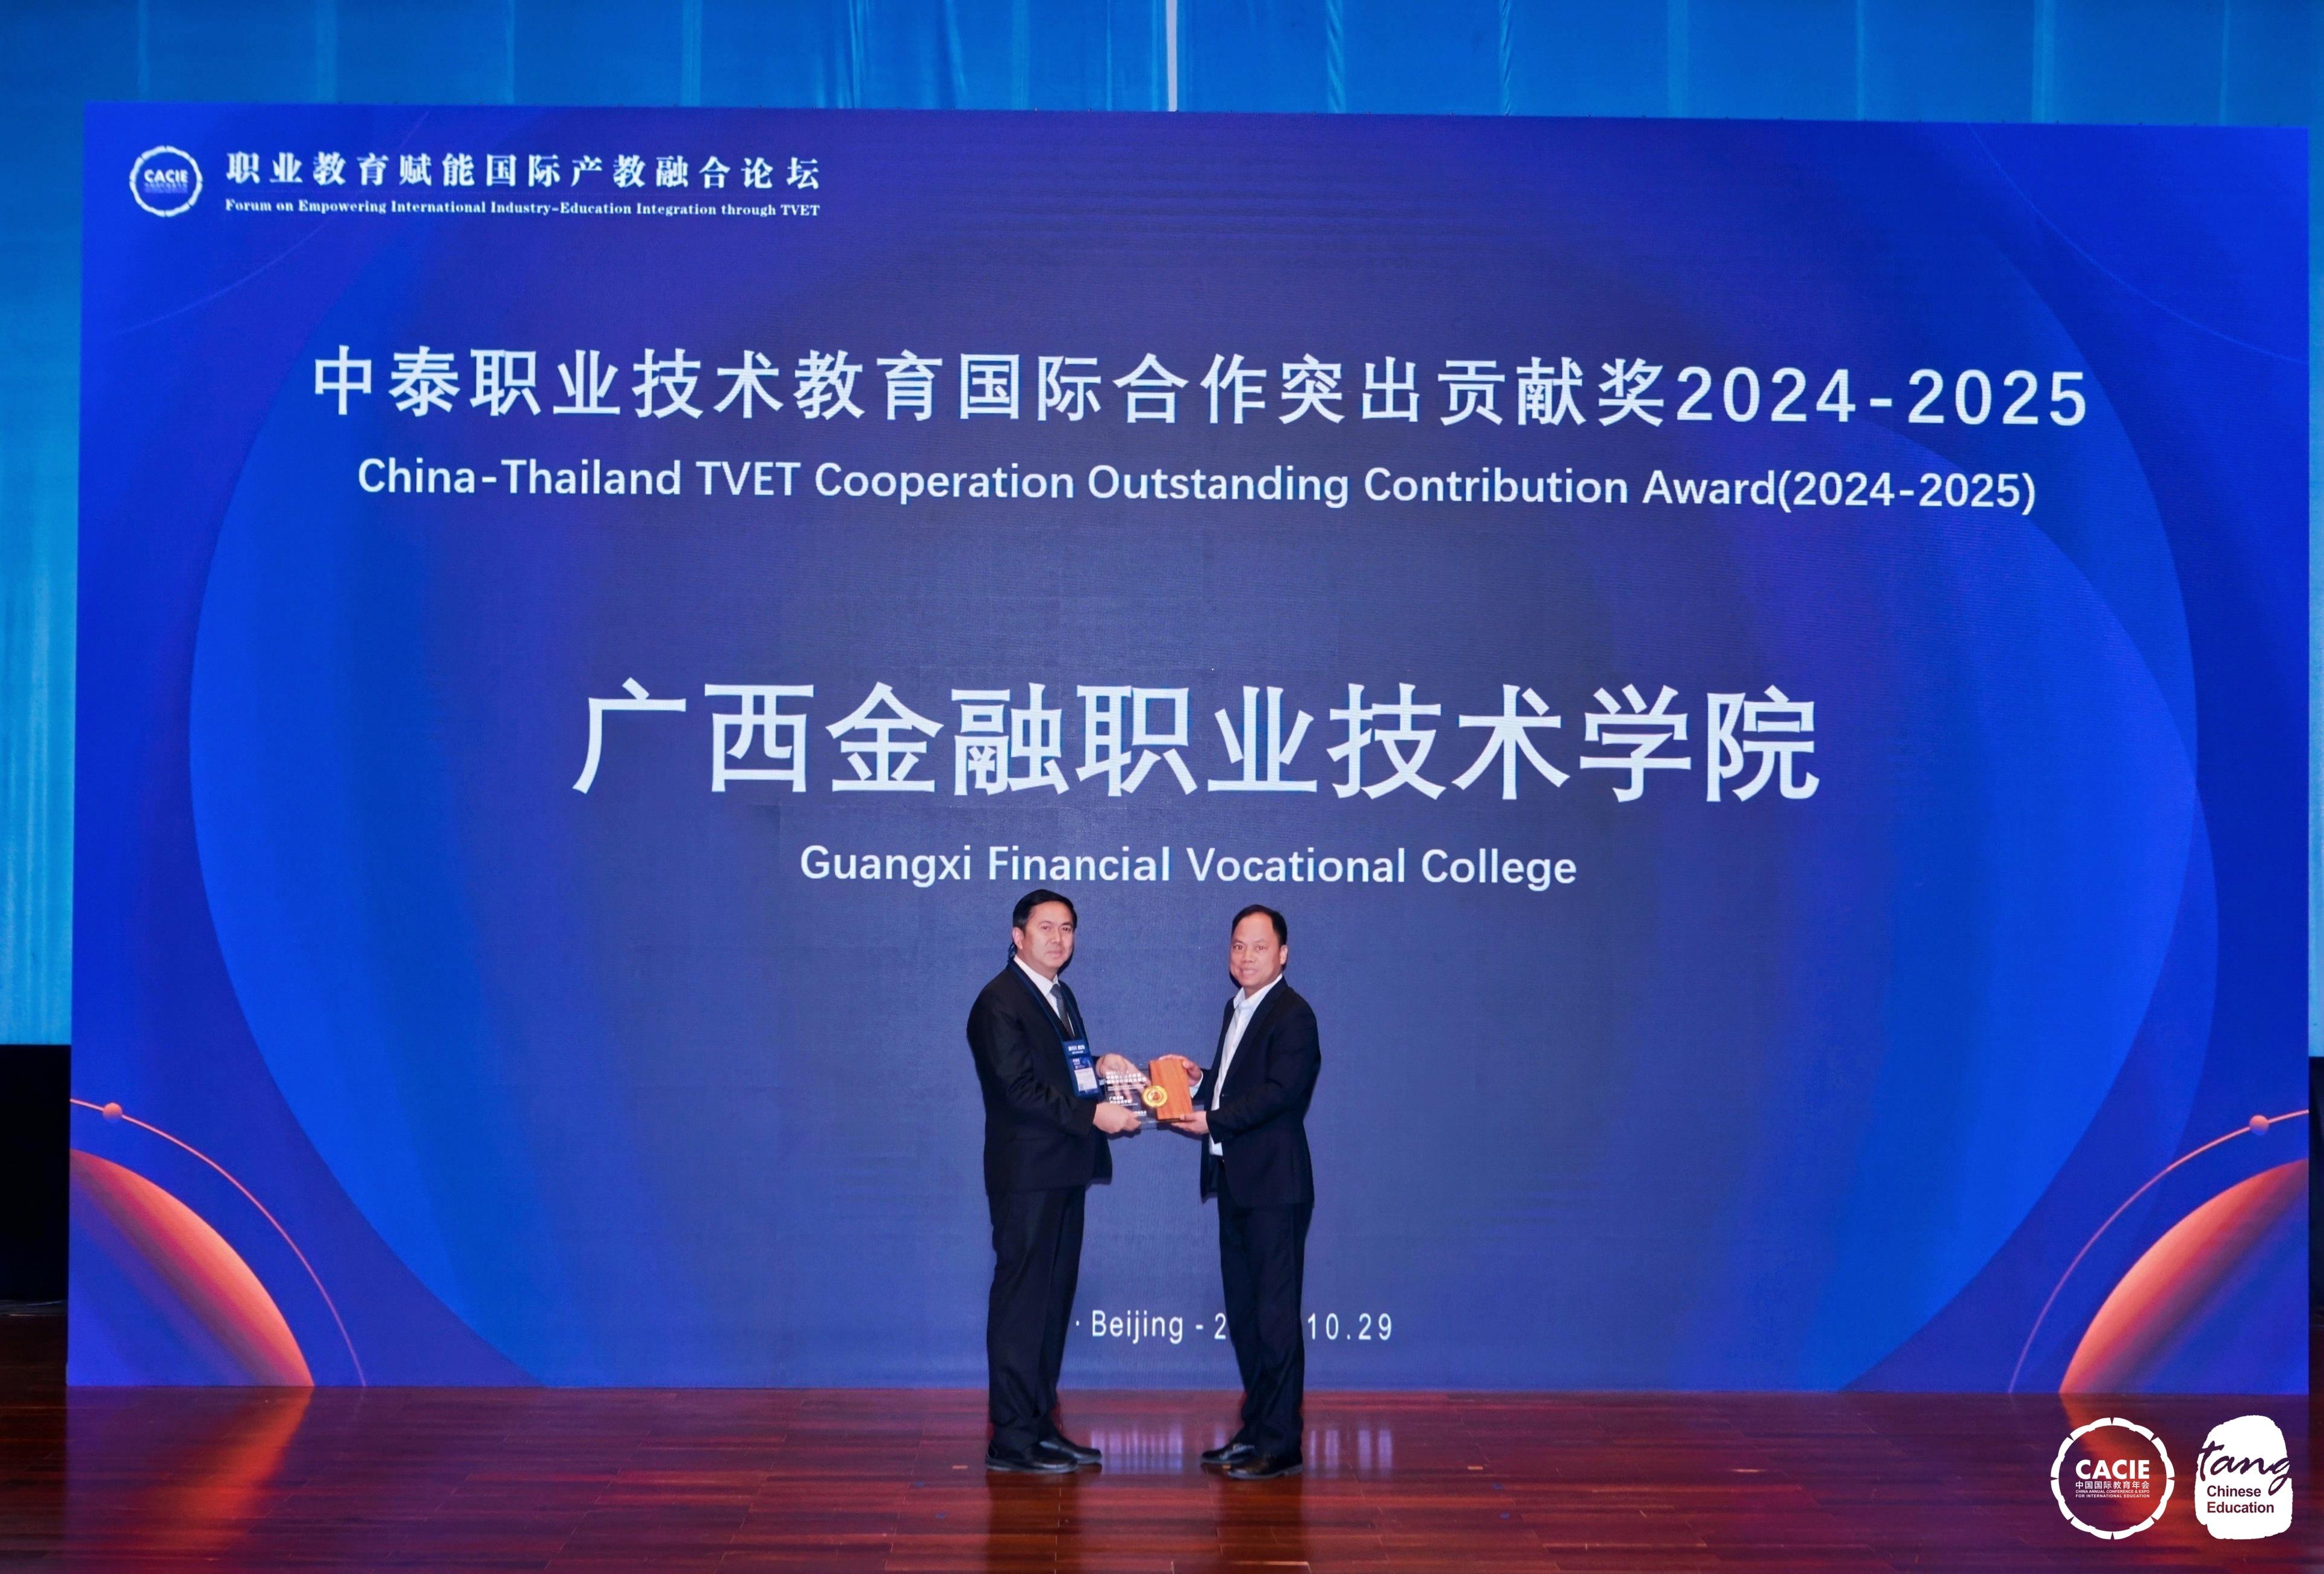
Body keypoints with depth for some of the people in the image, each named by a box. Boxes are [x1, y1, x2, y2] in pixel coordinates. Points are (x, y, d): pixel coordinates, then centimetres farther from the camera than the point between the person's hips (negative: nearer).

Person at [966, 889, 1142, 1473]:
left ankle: (1041, 1425, 19)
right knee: (1022, 1301, -6)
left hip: (1063, 1173, 9)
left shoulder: (1061, 997, 18)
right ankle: (1012, 1438, -2)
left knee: (1054, 1301, 12)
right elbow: (1020, 1087, -20)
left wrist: (1097, 1067, 5)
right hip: (1026, 1176, -9)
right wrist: (1092, 1114, -23)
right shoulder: (999, 1003, -12)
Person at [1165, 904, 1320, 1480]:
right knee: (1243, 1310, 14)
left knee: (1275, 1312, -6)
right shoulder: (1237, 1009, 17)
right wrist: (1194, 1087, 4)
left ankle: (1280, 1442, -2)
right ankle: (1255, 1428, 24)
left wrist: (1214, 1122, -24)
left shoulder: (1292, 1014, -12)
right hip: (1235, 1181, 10)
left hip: (1274, 1185, -10)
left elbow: (1280, 1091, -22)